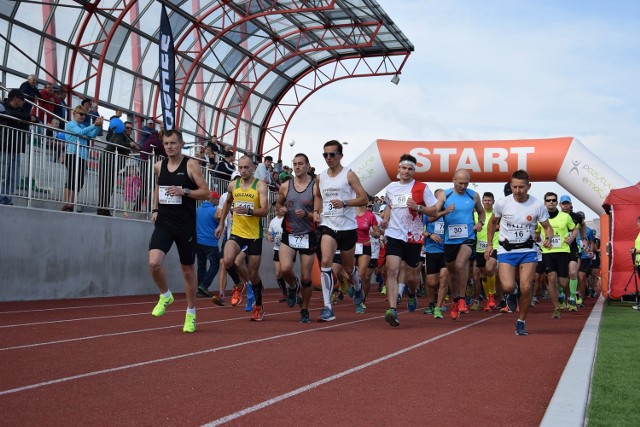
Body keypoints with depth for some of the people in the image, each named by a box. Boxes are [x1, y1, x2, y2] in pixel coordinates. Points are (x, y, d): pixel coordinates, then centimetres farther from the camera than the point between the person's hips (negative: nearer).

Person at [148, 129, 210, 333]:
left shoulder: (191, 165, -5)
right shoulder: (159, 166, 8)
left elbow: (205, 192, -7)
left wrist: (184, 191, -21)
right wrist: (155, 209, 13)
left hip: (185, 226, -3)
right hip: (163, 224, 3)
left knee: (188, 270, 7)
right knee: (154, 263, -18)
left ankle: (191, 313, 23)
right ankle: (165, 296, 10)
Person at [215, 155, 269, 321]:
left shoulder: (260, 185, -6)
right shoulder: (233, 185, 6)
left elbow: (265, 210, -16)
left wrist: (249, 211, -33)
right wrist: (221, 224, 24)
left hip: (254, 235, -2)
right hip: (236, 233, 2)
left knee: (253, 274, 6)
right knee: (227, 261, -26)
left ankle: (259, 306, 28)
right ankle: (238, 285, 6)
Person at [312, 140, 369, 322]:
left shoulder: (349, 175, -4)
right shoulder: (320, 178, 9)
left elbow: (363, 198, -8)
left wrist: (344, 203, -22)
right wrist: (316, 210, 8)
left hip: (347, 227, -2)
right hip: (328, 225, 2)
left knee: (349, 267, 13)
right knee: (325, 262, -19)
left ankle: (358, 287, 49)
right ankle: (327, 307, -20)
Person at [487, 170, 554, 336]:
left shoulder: (537, 205, -8)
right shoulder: (502, 203, -7)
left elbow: (548, 227, 4)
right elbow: (492, 223, 11)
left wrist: (548, 238, -18)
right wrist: (489, 244, 8)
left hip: (528, 250, 0)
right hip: (506, 250, 0)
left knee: (526, 288, -9)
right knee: (508, 287, -17)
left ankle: (521, 323, 12)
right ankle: (511, 295, 23)